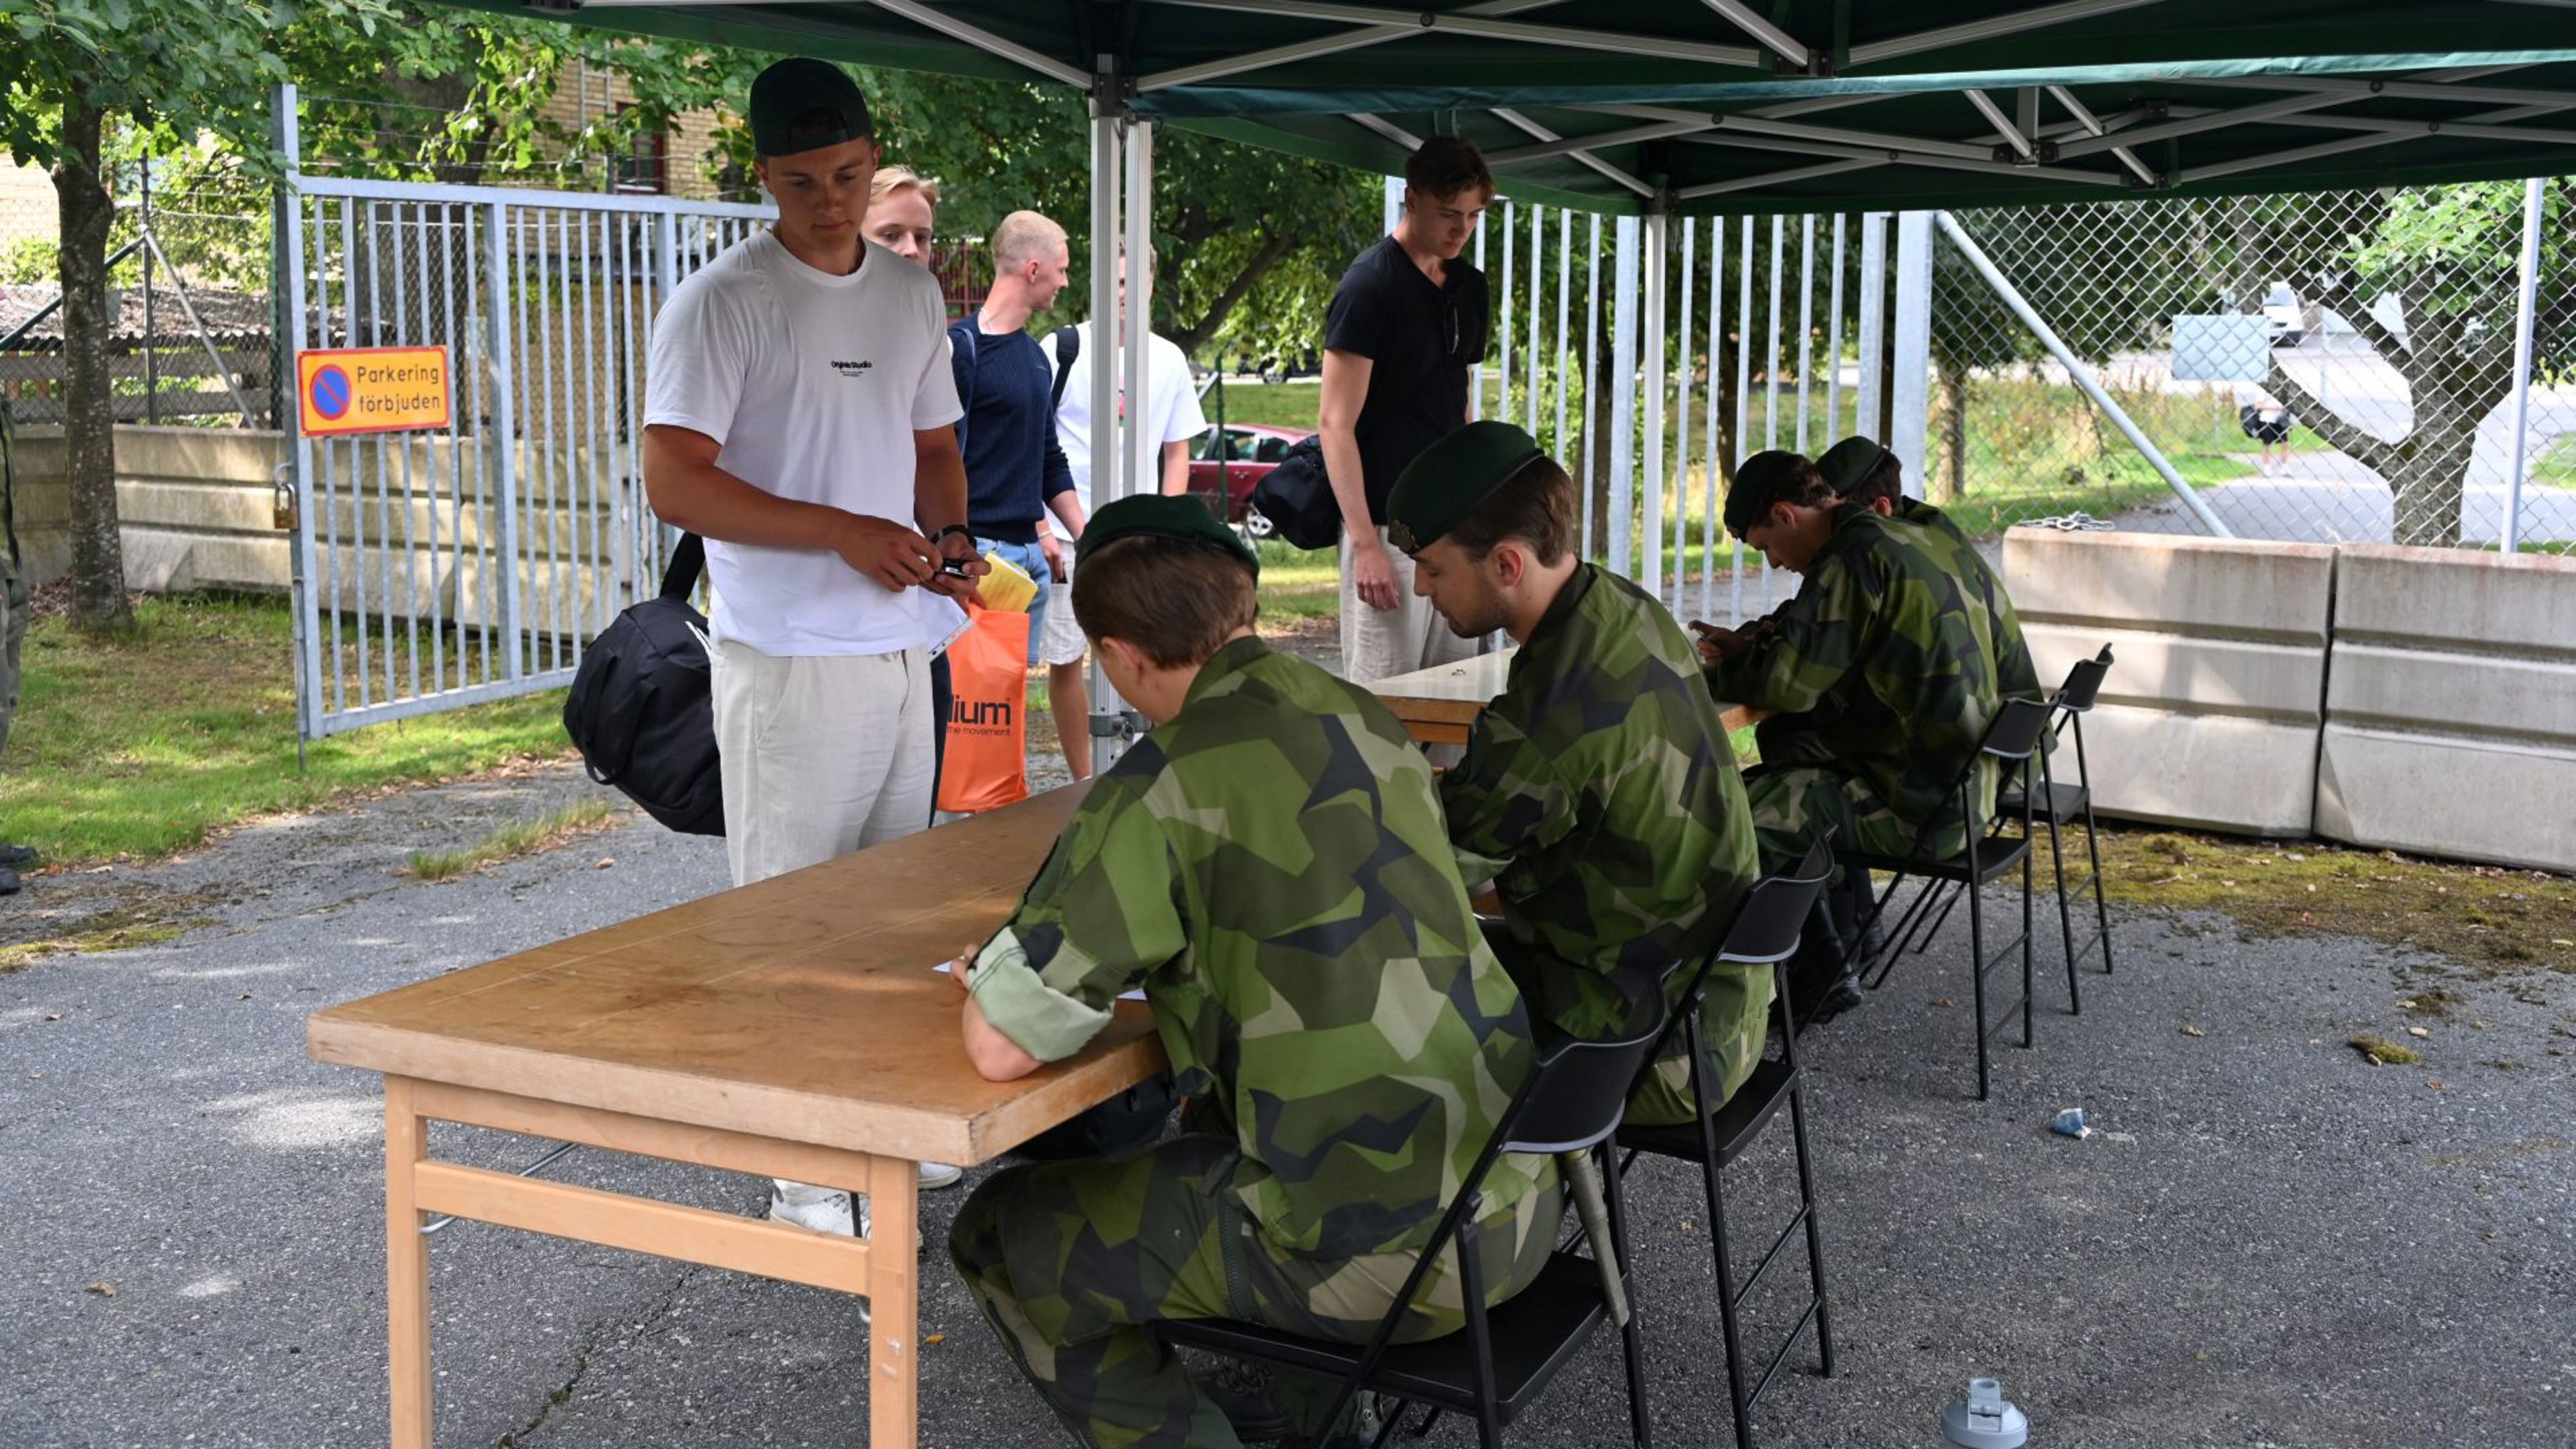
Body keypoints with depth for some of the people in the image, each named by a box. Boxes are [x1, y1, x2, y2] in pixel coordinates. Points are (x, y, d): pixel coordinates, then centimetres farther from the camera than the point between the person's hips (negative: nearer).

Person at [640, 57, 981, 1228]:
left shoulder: (912, 295, 12)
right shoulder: (721, 302, -9)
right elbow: (673, 480, -15)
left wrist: (950, 536, 1)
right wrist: (846, 533, -19)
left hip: (896, 649, 7)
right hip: (784, 660, -7)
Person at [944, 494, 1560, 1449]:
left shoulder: (1166, 791, -17)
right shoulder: (1363, 719, 5)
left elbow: (1000, 1048, -16)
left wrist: (996, 975, 5)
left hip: (1384, 1259, -7)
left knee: (998, 1238, 9)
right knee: (1207, 1127, 34)